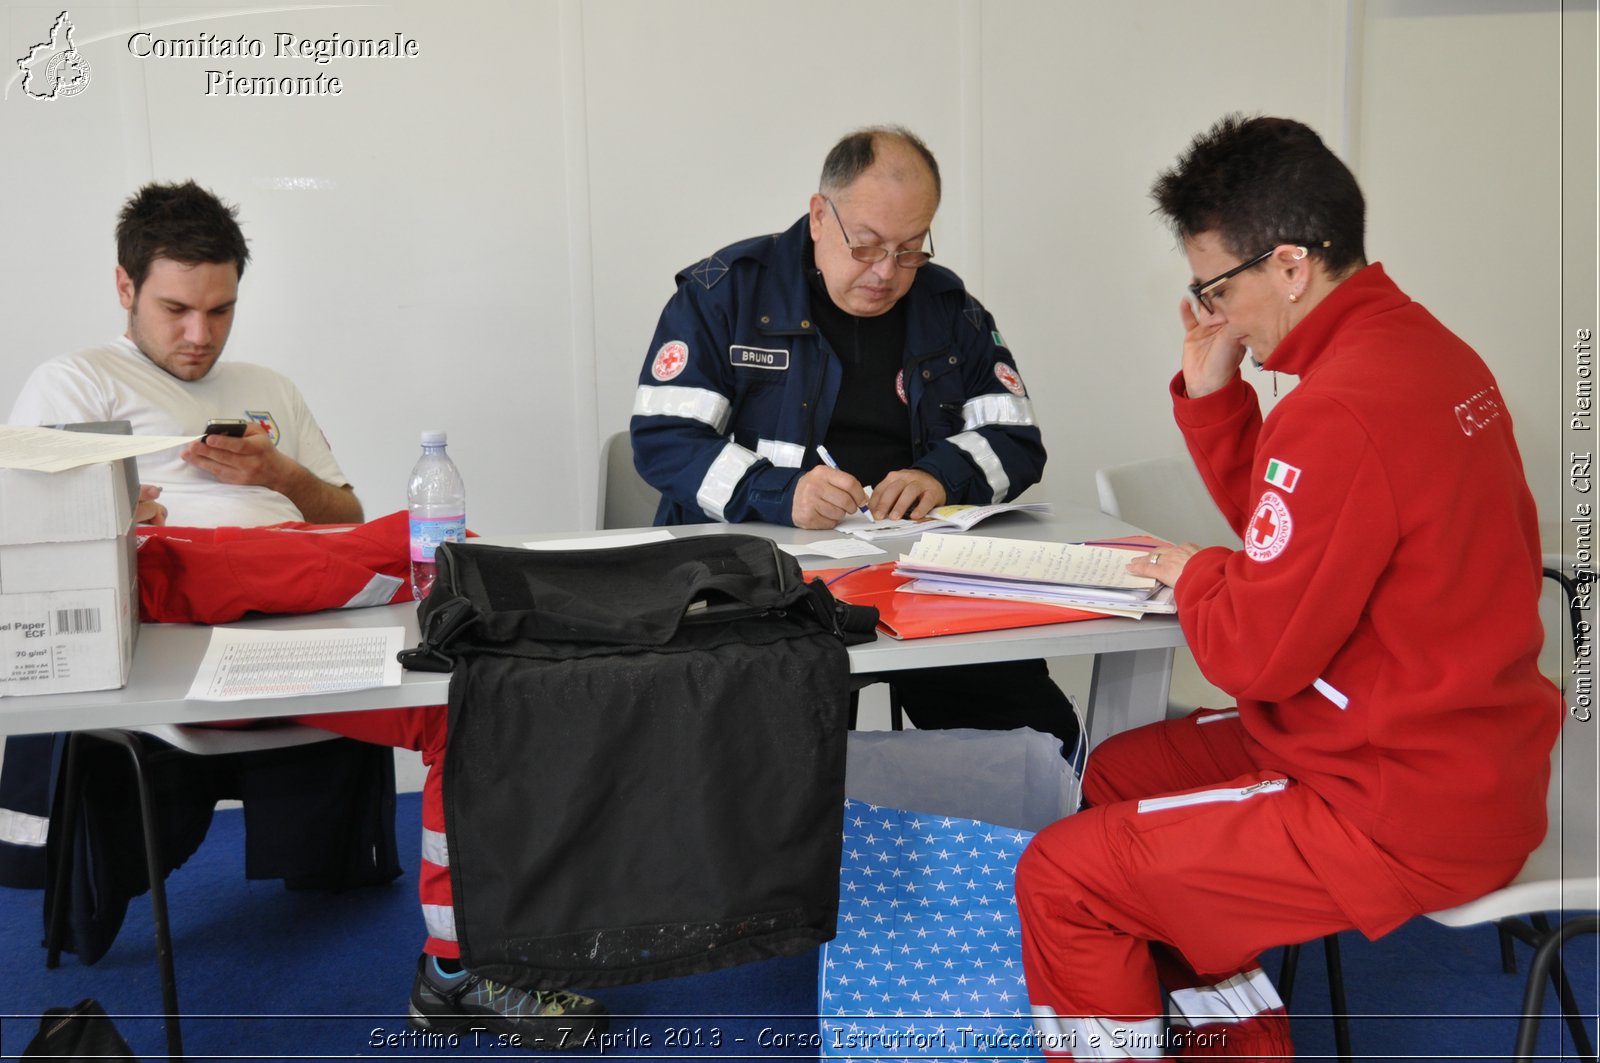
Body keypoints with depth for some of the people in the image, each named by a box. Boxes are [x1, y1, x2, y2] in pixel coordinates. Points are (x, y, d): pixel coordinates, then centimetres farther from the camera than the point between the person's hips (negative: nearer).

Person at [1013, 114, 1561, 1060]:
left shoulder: (1344, 413, -27)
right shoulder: (1426, 348, 5)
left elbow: (1255, 653, -22)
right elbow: (1285, 523, 17)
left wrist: (1192, 572, -3)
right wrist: (1211, 387, 5)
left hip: (1406, 817, -10)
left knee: (1061, 881, -8)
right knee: (1117, 773, 20)